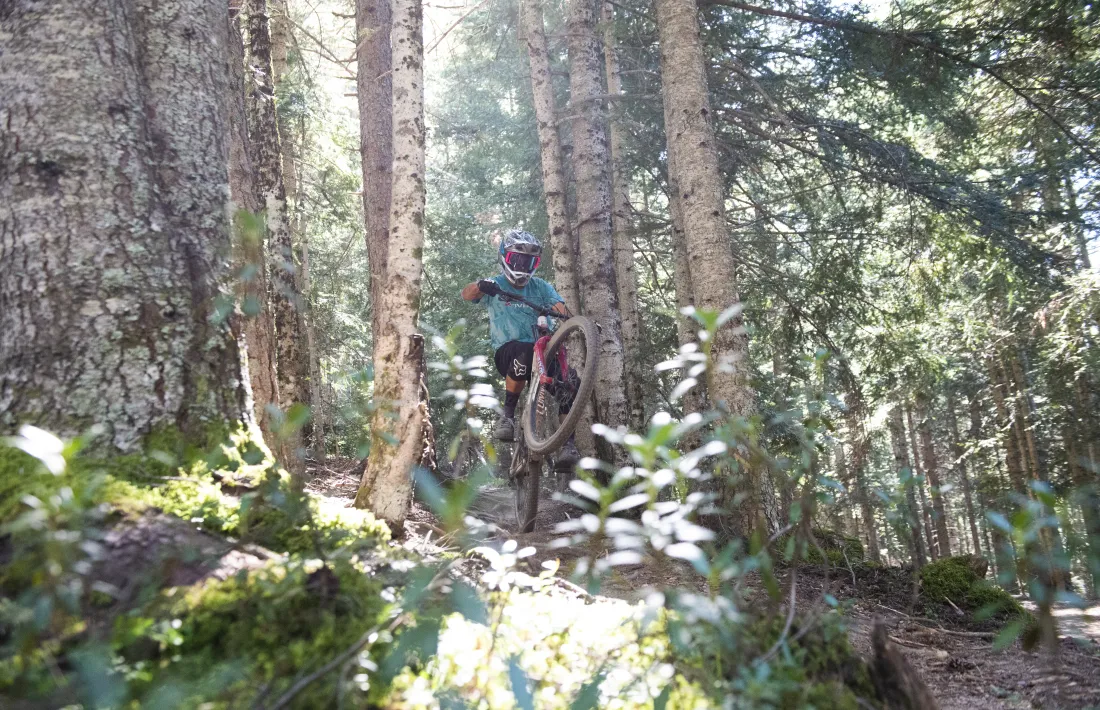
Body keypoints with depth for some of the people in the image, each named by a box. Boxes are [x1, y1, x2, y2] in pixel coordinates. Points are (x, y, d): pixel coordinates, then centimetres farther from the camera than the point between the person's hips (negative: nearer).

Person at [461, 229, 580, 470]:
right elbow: (467, 294, -10)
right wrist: (480, 286, -34)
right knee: (524, 353, -38)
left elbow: (559, 305, -3)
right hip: (506, 350, -3)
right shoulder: (496, 285, 9)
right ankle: (508, 414, -25)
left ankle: (567, 443, -17)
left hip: (541, 349, 3)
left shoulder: (539, 287, 15)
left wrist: (567, 316, -27)